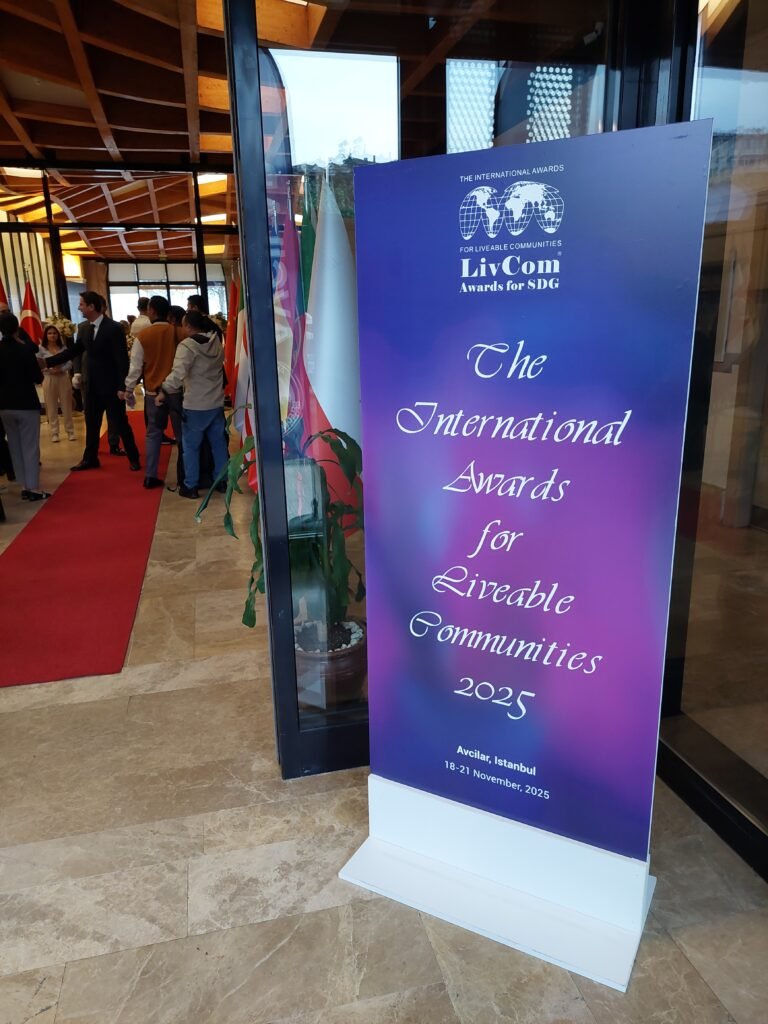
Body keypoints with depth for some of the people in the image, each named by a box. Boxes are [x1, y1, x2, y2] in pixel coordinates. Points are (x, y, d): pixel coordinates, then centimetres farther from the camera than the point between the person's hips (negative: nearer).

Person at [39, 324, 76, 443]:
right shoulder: (41, 349, 1)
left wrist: (61, 369, -17)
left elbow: (69, 364, 0)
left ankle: (70, 432, 14)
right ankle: (54, 433, 10)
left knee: (67, 406, 6)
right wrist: (49, 369, -18)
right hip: (49, 379, -1)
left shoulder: (63, 348, 5)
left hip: (63, 378, 1)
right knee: (52, 407, 4)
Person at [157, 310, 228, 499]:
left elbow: (178, 373, -27)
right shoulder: (217, 343, 6)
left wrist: (164, 391, -19)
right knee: (218, 443, 15)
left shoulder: (187, 345, -16)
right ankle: (222, 480, 22)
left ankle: (190, 486, 10)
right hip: (216, 403, 6)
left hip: (195, 405, -6)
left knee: (191, 446, 5)